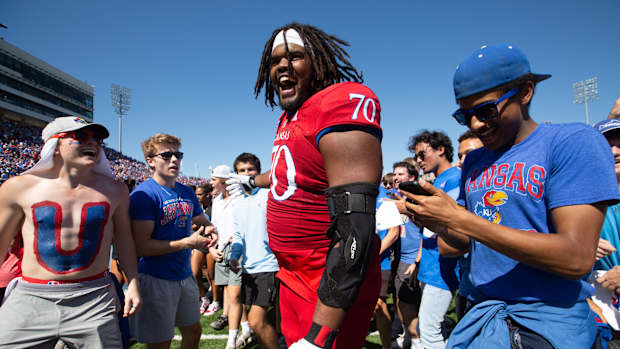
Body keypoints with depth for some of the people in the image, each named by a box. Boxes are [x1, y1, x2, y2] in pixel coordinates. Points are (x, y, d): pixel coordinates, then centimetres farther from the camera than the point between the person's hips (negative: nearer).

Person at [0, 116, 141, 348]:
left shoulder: (114, 190, 2)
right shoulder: (20, 187, 0)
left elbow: (124, 239, 8)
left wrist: (132, 284, 4)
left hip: (93, 301, 0)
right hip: (30, 299, 0)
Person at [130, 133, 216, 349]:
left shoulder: (187, 192, 6)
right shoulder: (144, 194, -16)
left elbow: (203, 221, 21)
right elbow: (141, 246, -21)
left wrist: (209, 231, -3)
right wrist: (187, 242, -22)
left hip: (185, 275, 7)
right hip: (156, 279, -7)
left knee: (194, 330, 20)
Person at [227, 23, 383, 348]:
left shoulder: (343, 103, -21)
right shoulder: (288, 118, 7)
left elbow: (355, 227, -28)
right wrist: (250, 180, 47)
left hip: (333, 286, -8)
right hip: (293, 274, 9)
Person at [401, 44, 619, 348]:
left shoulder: (574, 142, -9)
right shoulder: (474, 161, 9)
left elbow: (577, 259, -20)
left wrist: (458, 218, -23)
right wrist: (441, 226, -9)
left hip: (546, 323, -5)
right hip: (480, 312, 6)